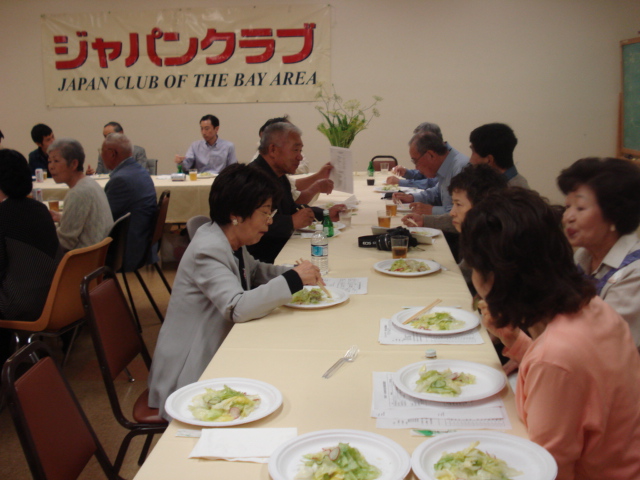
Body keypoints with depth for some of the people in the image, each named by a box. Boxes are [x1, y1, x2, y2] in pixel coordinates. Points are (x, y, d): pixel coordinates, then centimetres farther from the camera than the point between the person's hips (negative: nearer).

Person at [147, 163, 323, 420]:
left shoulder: (233, 244, 4)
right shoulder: (207, 251, -23)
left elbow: (255, 270, 22)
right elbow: (237, 308, -34)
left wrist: (298, 272, 3)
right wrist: (293, 280, -30)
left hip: (215, 357, 9)